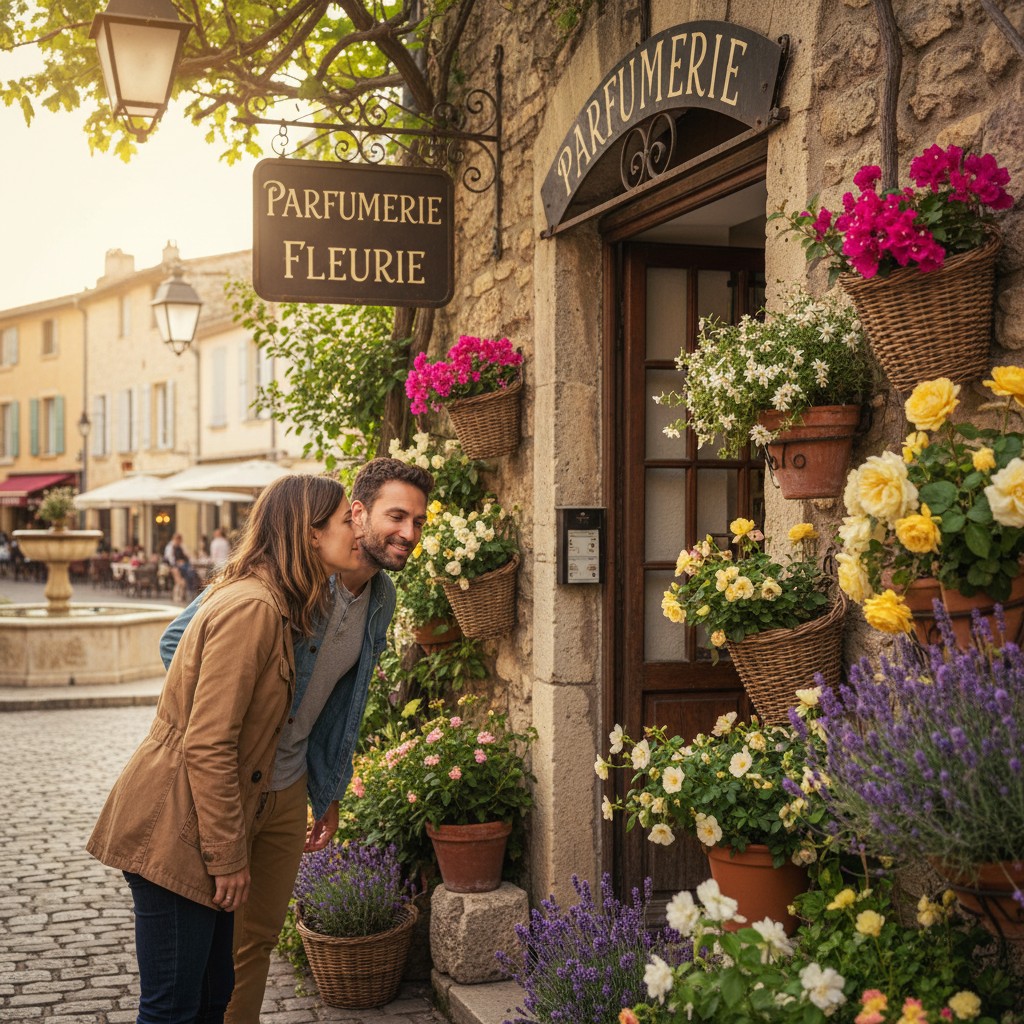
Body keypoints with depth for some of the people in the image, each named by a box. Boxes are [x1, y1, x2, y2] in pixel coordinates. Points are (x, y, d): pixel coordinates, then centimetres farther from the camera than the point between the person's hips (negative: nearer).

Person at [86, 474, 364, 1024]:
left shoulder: (271, 605, 12)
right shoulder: (252, 607, -20)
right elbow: (208, 746, -23)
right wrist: (228, 856, -16)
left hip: (198, 827, 10)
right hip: (173, 833, -10)